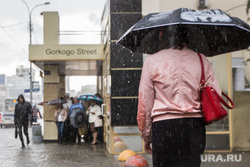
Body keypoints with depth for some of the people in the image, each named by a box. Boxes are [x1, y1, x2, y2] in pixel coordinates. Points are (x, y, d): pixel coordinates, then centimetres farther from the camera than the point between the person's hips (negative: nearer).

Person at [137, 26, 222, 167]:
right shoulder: (202, 61, 5)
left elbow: (145, 104, 1)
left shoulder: (152, 61, 1)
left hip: (164, 127, -2)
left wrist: (146, 137, 10)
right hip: (195, 127, 2)